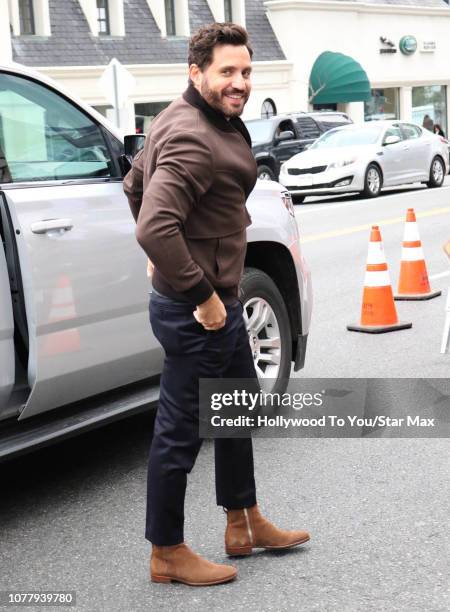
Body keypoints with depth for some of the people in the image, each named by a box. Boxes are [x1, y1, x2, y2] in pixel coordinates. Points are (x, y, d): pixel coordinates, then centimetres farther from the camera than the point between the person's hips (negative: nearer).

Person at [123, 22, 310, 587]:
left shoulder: (185, 121, 9)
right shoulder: (194, 140, -24)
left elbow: (134, 184, 21)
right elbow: (156, 229, -35)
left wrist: (168, 261, 20)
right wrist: (201, 294, -25)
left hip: (218, 302, 11)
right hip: (196, 311, -11)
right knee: (180, 429, 3)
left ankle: (244, 525, 39)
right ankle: (167, 554, 19)